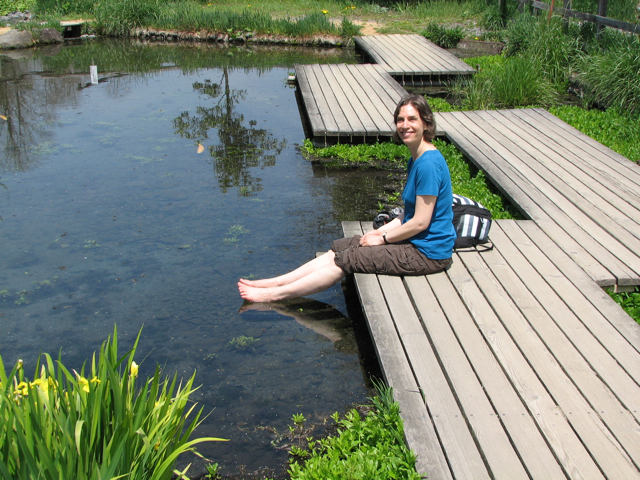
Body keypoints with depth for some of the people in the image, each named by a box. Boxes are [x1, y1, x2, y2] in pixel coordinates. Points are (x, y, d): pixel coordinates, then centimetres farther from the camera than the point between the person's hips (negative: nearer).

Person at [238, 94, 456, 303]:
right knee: (340, 247, 4)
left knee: (345, 260, -9)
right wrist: (380, 231, 3)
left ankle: (275, 294, 0)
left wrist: (382, 239, -10)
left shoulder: (429, 164, -22)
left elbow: (420, 222, -21)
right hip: (414, 241, 9)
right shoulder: (415, 160, 10)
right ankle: (276, 283, 6)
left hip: (427, 253, -9)